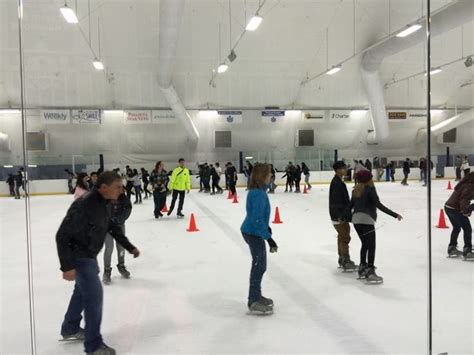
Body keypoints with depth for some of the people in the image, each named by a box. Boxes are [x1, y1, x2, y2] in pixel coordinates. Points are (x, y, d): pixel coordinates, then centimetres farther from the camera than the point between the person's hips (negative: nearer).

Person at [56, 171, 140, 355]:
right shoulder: (84, 205, -31)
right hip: (79, 256, -9)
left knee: (83, 290, 24)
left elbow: (113, 227, 12)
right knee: (94, 294, -6)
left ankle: (70, 329, 46)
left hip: (89, 255, 9)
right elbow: (62, 235, -28)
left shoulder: (105, 204, -3)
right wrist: (67, 266, -29)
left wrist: (130, 247, 14)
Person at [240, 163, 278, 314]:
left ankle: (256, 296, 32)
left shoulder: (257, 190, 6)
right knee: (259, 266, -1)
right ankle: (254, 301, 9)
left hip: (252, 232, 10)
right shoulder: (259, 193, -24)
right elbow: (257, 219, -28)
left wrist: (267, 227, 23)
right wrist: (268, 237, -26)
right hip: (253, 233, -10)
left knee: (259, 265, 19)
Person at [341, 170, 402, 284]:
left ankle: (363, 268, 27)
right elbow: (378, 205, -15)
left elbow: (350, 205, 20)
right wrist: (394, 214, -17)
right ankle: (370, 273, -7)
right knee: (371, 246, -4)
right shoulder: (370, 189, -4)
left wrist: (344, 217, 35)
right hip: (366, 220, -8)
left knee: (365, 244, 21)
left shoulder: (356, 190, 16)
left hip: (356, 219, 8)